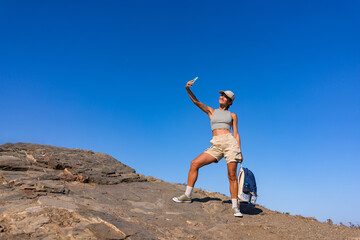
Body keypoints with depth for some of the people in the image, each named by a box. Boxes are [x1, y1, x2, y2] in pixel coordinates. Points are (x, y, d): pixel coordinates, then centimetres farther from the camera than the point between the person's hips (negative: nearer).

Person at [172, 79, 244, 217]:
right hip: (216, 146, 2)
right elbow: (196, 102, 7)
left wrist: (240, 151, 2)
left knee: (232, 176, -5)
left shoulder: (232, 115, 16)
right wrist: (188, 89, -9)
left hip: (230, 143, -2)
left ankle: (235, 207, 6)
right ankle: (187, 196, 0)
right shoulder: (211, 111, 19)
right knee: (194, 164, -9)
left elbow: (236, 134, 12)